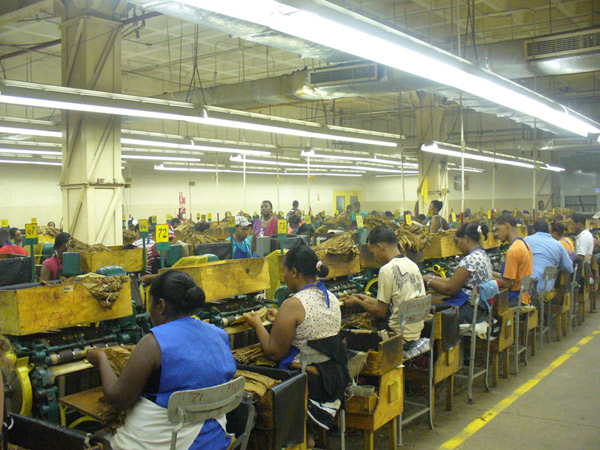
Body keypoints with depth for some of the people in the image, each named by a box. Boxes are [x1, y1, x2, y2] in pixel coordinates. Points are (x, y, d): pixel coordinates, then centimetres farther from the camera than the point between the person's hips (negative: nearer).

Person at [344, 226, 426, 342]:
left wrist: (357, 302, 6)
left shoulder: (387, 270, -17)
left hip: (400, 337, -8)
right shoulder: (413, 265, 8)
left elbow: (381, 312, -10)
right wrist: (369, 300, 25)